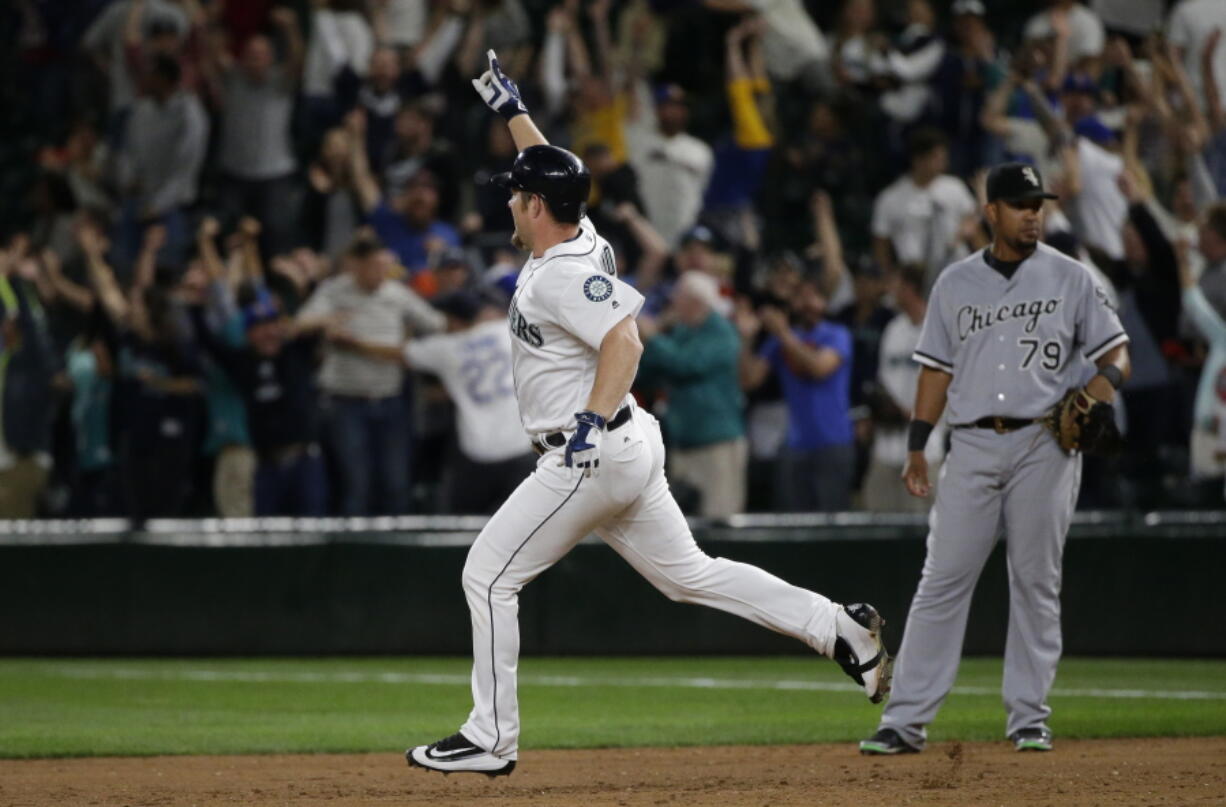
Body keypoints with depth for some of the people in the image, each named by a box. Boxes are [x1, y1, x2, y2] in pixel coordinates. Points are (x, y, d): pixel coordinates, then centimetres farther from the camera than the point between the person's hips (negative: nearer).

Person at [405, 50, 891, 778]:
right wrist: (513, 110, 33)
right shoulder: (577, 240, 9)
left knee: (489, 576, -4)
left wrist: (593, 419, -40)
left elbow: (625, 341, -32)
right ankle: (842, 629, 9)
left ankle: (491, 738, -1)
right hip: (624, 451, 10)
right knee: (688, 574, 14)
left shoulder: (564, 275, -18)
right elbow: (554, 172, 29)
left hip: (590, 458, -10)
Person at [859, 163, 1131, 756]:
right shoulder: (955, 283, 11)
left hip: (1043, 446, -1)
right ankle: (905, 721, -3)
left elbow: (1116, 352, 5)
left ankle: (1029, 718, 9)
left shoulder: (1070, 279, 5)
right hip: (972, 446, 1)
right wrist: (917, 447, 7)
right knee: (942, 580, -3)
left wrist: (1101, 386, -17)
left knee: (1035, 582, 1)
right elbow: (937, 368, 13)